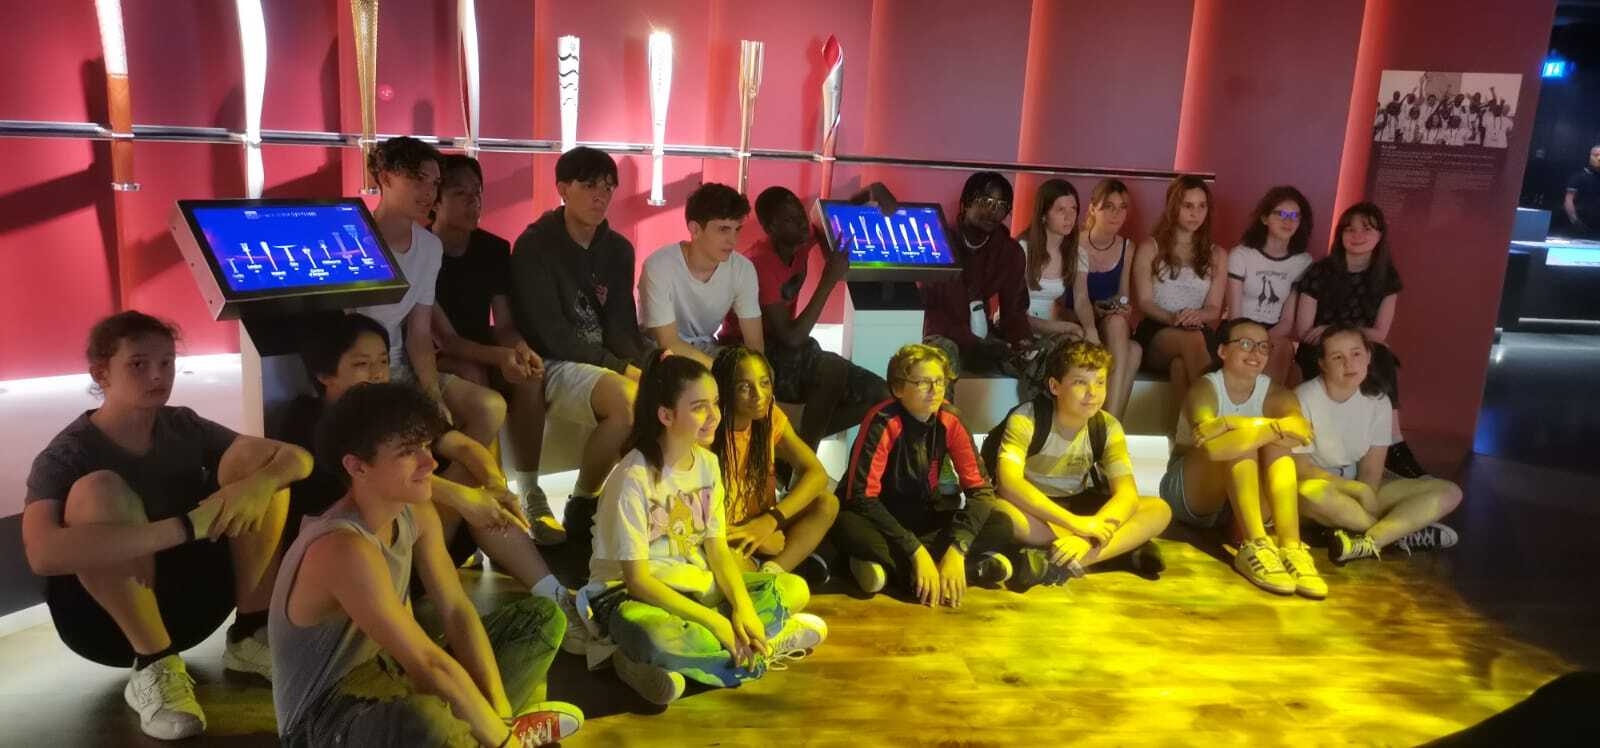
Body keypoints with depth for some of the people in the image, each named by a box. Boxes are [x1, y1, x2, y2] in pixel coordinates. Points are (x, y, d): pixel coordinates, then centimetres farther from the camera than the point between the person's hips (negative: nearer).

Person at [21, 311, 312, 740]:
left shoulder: (184, 427, -2)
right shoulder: (66, 456, -17)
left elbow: (298, 458, -9)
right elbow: (43, 554, -38)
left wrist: (258, 484, -34)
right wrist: (188, 525, -41)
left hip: (192, 596, 5)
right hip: (106, 620, -4)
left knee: (256, 456, -11)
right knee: (98, 490, -31)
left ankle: (250, 636, -7)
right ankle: (154, 668, -20)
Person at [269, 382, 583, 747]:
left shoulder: (415, 513, -4)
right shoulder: (343, 549, -31)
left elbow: (457, 612, -3)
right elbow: (430, 665, -30)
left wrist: (500, 716, -11)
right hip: (324, 717, -9)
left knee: (541, 616, 11)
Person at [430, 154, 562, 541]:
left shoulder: (495, 249, 1)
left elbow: (504, 324, -2)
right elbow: (444, 339, -23)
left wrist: (521, 349, -26)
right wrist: (499, 356, -40)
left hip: (486, 355, 5)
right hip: (437, 361, -4)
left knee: (529, 376, -26)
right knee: (473, 379, -37)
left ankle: (530, 496, -23)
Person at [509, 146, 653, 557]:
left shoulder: (618, 249, 9)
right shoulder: (535, 246, -9)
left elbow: (622, 327, 5)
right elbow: (551, 336, -17)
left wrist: (647, 366, -16)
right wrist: (623, 368, -21)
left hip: (608, 364, 6)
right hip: (553, 366, -6)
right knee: (629, 400, -34)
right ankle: (581, 508, -14)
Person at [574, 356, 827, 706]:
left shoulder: (707, 464, 1)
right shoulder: (633, 478, -19)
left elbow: (718, 550, 1)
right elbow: (637, 579, -19)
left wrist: (743, 610, -18)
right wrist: (715, 622, -23)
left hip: (694, 587, 8)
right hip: (632, 594, -7)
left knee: (793, 589, -9)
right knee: (655, 638, -42)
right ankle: (765, 643, -19)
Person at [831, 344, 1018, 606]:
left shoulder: (950, 422, -10)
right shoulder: (883, 422, -21)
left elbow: (980, 489, -13)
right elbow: (862, 497, -28)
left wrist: (956, 550, -29)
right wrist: (916, 552, -34)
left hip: (927, 520, 4)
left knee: (1001, 525, -18)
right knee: (846, 527, -38)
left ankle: (890, 566, -24)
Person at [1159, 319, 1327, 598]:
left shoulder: (1275, 394, 0)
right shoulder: (1205, 388, -13)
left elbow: (1301, 431, -26)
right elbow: (1211, 447, -34)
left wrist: (1229, 423, -34)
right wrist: (1275, 426, -34)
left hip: (1242, 503, 4)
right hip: (1188, 495, -4)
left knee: (1276, 445, -23)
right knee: (1243, 439, -29)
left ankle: (1292, 549, -36)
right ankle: (1255, 547, -40)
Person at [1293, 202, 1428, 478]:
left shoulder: (1387, 276, 1)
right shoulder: (1320, 271, -8)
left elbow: (1379, 334, -2)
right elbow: (1303, 332, -8)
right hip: (1321, 355, -2)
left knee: (1383, 359, -32)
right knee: (1380, 361, -32)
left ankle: (1391, 446, -29)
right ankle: (1394, 445, -29)